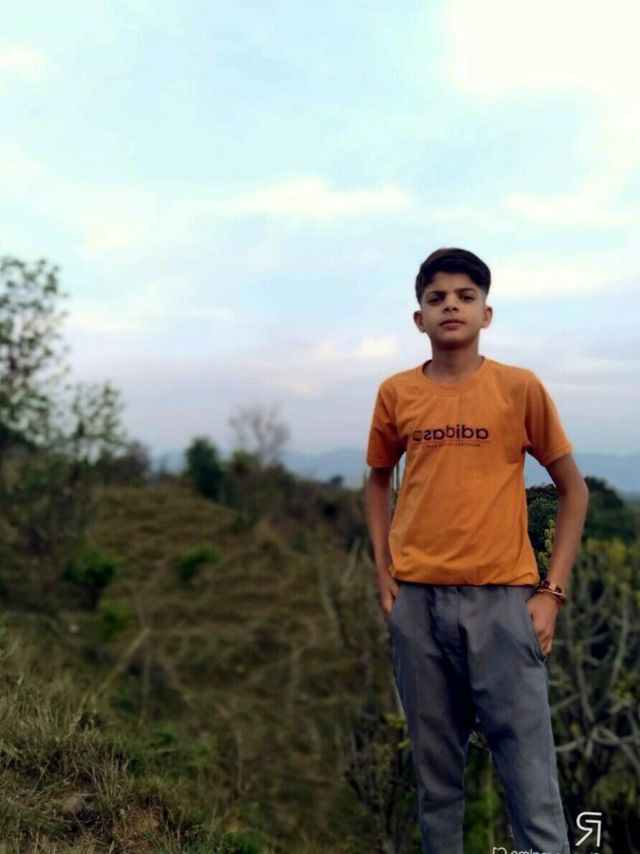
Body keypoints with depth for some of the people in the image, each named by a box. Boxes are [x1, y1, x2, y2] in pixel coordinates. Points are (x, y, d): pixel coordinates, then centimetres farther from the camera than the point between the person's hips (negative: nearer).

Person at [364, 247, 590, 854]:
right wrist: (383, 572, 7)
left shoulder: (520, 387, -2)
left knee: (529, 767, 2)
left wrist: (552, 590, -3)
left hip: (502, 598, -2)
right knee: (435, 764, 13)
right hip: (416, 599, 2)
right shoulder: (395, 393, 5)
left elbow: (572, 489, 4)